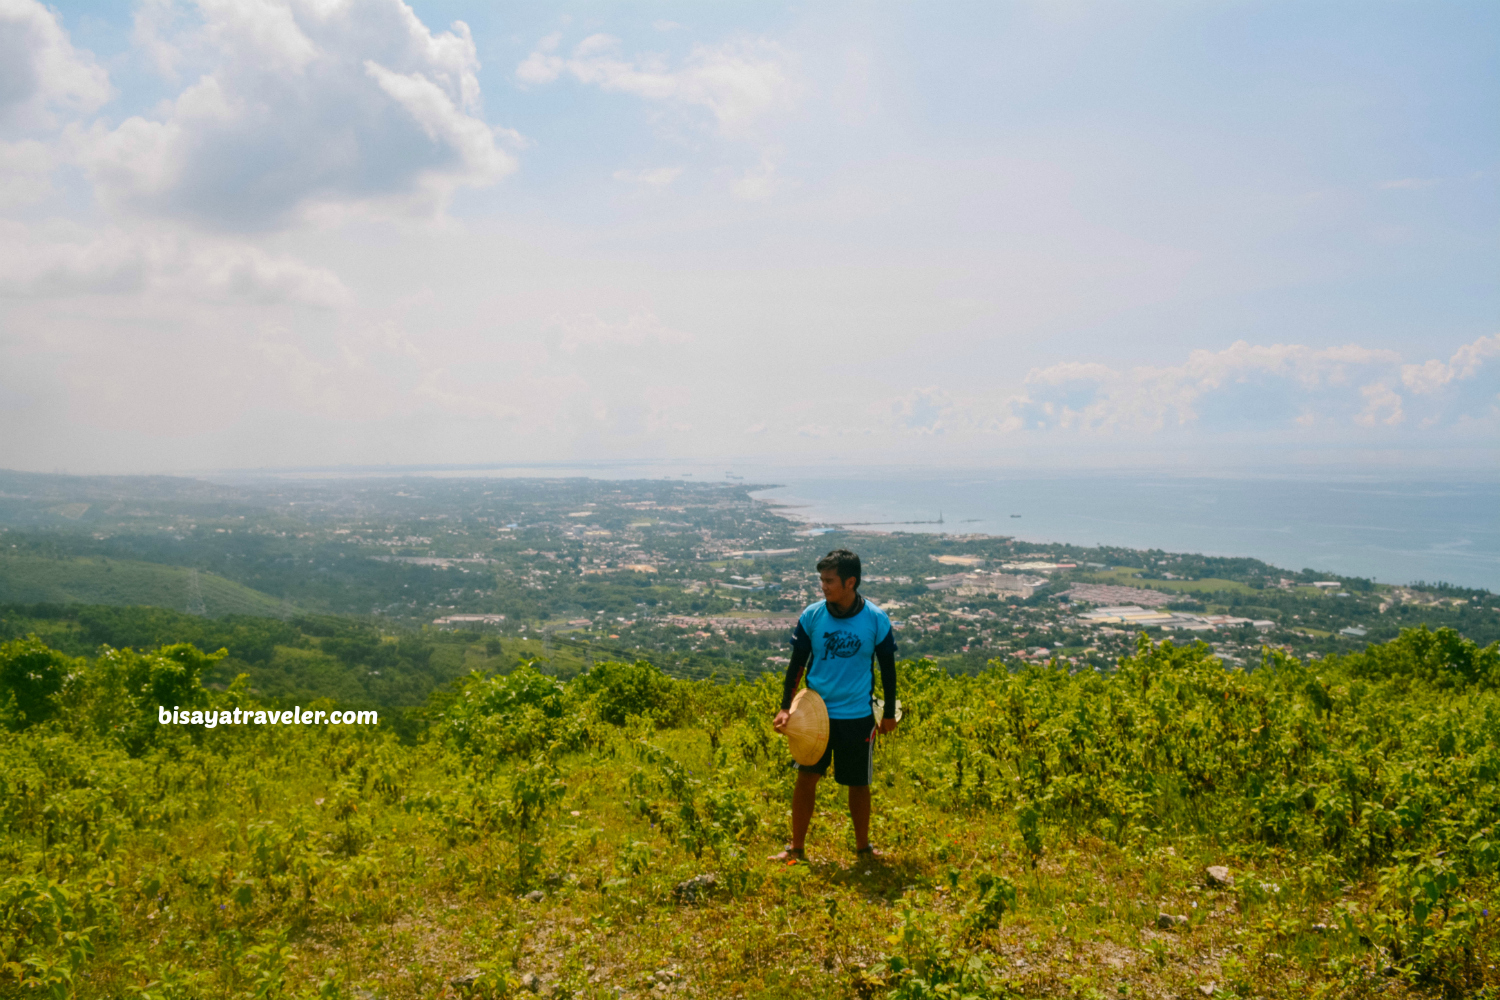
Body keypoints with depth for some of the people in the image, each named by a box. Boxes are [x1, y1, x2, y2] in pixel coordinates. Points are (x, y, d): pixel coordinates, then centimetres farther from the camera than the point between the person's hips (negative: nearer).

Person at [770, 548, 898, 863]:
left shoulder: (876, 620, -9)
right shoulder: (811, 616, -6)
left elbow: (888, 667, 4)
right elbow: (797, 663, 2)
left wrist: (890, 713, 9)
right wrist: (785, 707, -6)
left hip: (858, 717, -1)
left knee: (858, 784, 10)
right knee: (806, 776, 1)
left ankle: (863, 846, 30)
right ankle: (796, 848, 15)